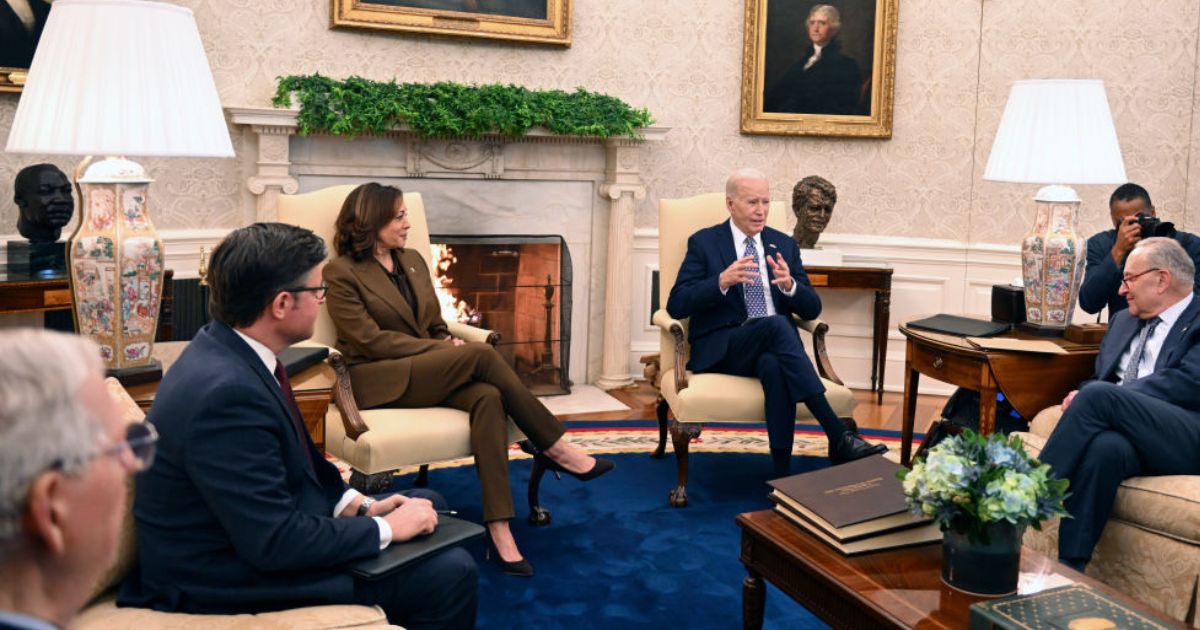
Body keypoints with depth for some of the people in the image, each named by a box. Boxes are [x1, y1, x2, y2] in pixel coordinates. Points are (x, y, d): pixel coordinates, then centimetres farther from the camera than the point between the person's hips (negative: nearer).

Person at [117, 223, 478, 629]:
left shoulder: (230, 350, -1)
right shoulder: (225, 391, -31)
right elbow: (275, 543, -29)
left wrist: (357, 504, -1)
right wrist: (386, 528, -17)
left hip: (266, 529, 10)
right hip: (235, 577, -10)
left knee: (428, 504, 17)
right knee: (448, 574, -14)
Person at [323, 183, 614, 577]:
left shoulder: (413, 261, 16)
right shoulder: (341, 273, -4)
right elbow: (371, 340, -12)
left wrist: (447, 348, -5)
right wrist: (442, 350, -17)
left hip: (431, 373, 6)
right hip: (382, 382, -6)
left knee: (487, 398, -30)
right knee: (481, 353, -29)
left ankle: (499, 529, -38)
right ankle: (555, 448, -19)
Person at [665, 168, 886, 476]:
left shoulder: (784, 245, 16)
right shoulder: (704, 243, 5)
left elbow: (812, 309, 12)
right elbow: (676, 306, -5)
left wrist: (789, 285, -12)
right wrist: (722, 281, -21)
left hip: (773, 347, 3)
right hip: (722, 349, -3)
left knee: (774, 366, -36)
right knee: (776, 324, -35)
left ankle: (783, 474, -35)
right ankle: (838, 437, -37)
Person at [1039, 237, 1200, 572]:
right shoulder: (1123, 320, 26)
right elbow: (1098, 378, 25)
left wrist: (1096, 397, -13)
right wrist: (1082, 399, -2)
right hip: (1125, 432, 4)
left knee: (1098, 395, -30)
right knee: (1103, 447, -33)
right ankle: (1069, 569, -36)